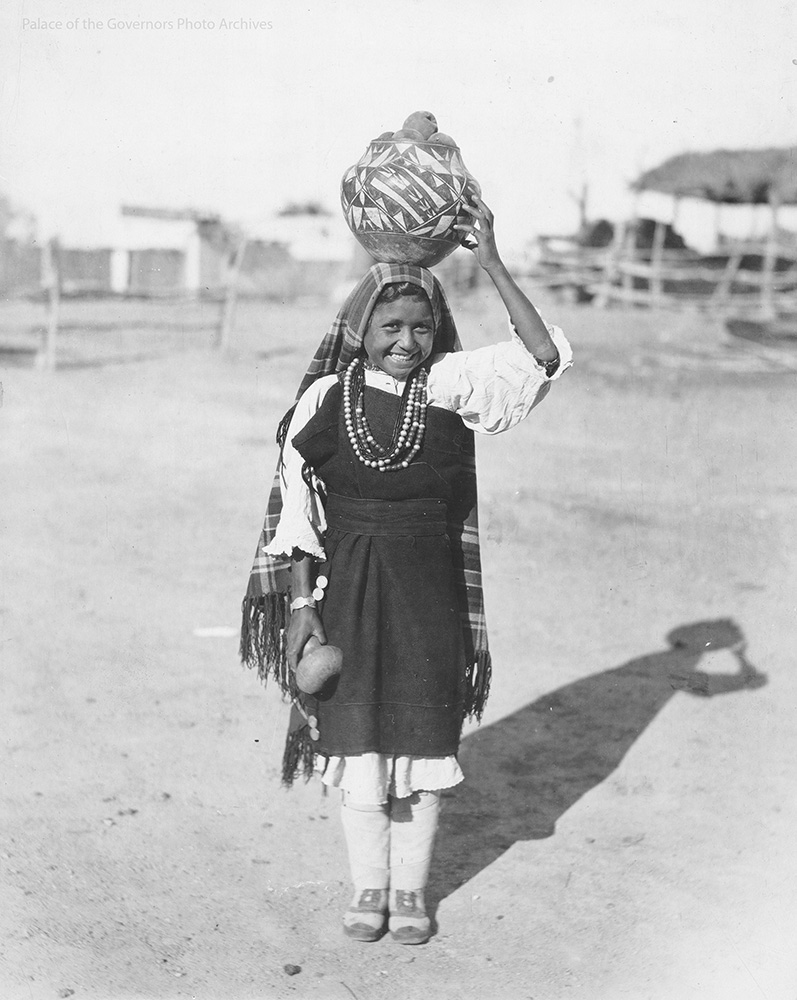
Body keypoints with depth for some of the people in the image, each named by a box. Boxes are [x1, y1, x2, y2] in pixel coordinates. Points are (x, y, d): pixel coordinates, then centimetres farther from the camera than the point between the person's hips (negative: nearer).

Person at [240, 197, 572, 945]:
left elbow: (545, 357, -21)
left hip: (428, 586, 0)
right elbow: (297, 516, -2)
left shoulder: (450, 386, -7)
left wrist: (493, 266, -26)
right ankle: (368, 887, 24)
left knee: (423, 736, 7)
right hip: (348, 584, 0)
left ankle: (410, 888, 25)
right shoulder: (326, 401, -7)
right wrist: (300, 606, -5)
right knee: (356, 736, 6)